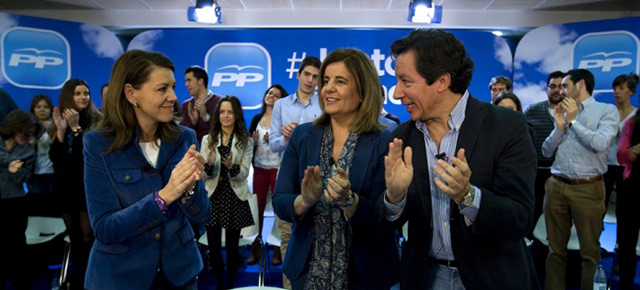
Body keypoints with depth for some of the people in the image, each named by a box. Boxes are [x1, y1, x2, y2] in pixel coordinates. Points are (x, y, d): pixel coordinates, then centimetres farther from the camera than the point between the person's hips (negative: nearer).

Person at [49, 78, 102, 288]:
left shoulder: (97, 121, -7)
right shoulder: (59, 122, 8)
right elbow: (54, 157, 0)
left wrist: (76, 127, -19)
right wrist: (61, 130, -12)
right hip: (66, 187, 6)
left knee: (88, 239, -4)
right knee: (75, 239, 15)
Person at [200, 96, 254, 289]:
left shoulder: (246, 142, 3)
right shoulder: (208, 140, 7)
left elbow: (244, 173, -5)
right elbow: (203, 174, 2)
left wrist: (232, 166, -25)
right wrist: (209, 164, -20)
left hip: (235, 198, -1)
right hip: (213, 197, 1)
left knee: (232, 247, 7)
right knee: (213, 248, 5)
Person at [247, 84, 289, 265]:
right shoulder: (257, 119, 12)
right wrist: (254, 142, -5)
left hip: (277, 168, -4)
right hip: (259, 168, 4)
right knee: (258, 207, 3)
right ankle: (256, 247, 13)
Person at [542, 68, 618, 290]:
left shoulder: (607, 111, 1)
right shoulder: (563, 112, 13)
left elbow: (600, 144, -17)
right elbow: (546, 151, 11)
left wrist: (573, 121, -8)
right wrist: (559, 126, -2)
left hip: (588, 189, -4)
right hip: (556, 186, 4)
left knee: (589, 251, 4)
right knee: (556, 249, 11)